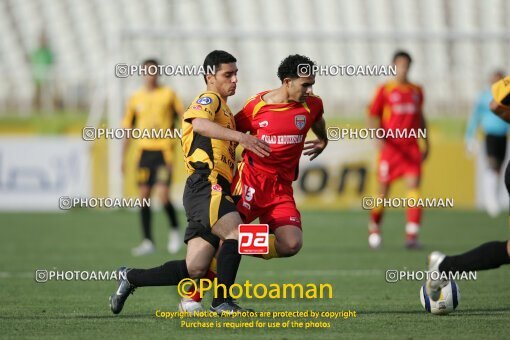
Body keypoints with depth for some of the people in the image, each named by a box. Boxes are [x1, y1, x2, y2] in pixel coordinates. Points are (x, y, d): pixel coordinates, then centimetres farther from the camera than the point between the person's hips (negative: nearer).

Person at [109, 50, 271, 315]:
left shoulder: (224, 109, 31)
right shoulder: (209, 99, 1)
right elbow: (199, 123, -24)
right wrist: (240, 136, -34)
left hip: (215, 191, 9)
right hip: (206, 185, -9)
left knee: (194, 269, 1)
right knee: (236, 232, -28)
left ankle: (130, 277, 14)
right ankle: (222, 301, -23)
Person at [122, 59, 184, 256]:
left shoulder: (168, 94, 0)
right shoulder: (136, 99, 9)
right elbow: (128, 127, 14)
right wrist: (124, 156, 12)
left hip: (163, 150, -4)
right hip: (144, 150, 4)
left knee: (163, 194, -14)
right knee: (144, 195, 1)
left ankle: (174, 230, 12)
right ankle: (147, 242, 7)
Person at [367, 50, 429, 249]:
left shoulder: (417, 91, 12)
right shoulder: (384, 90, 1)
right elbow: (373, 116, 0)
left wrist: (426, 143, 21)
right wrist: (378, 137, -16)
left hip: (412, 148, 2)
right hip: (390, 146, -2)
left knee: (414, 186, -13)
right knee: (383, 190, 2)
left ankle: (412, 235, -16)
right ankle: (374, 227, 26)